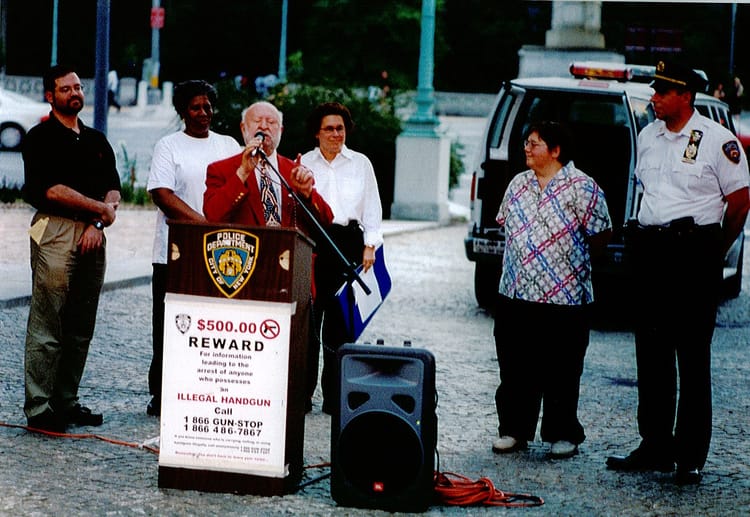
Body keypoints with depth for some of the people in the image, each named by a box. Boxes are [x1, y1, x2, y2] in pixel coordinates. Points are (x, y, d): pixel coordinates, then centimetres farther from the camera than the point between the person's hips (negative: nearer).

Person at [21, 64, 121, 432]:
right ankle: (39, 409, -6)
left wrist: (97, 224, -5)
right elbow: (50, 188, -12)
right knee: (47, 326, -7)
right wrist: (99, 207, -7)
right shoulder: (41, 137, -1)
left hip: (92, 234, 6)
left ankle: (67, 402, 14)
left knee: (81, 329, 7)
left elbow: (113, 189, 12)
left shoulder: (97, 140, 18)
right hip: (55, 232, -6)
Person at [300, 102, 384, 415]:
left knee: (339, 320, -3)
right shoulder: (304, 163, 10)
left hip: (349, 242, 0)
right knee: (308, 318, -5)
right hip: (311, 244, 0)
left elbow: (372, 210, 13)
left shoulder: (361, 164, 12)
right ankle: (302, 392, 2)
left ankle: (334, 395, 3)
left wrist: (370, 245, 3)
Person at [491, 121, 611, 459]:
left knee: (560, 372, 2)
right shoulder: (518, 185, 12)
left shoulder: (581, 188, -8)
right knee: (515, 369, 10)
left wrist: (573, 260, 4)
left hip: (563, 298, -6)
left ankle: (563, 435, 12)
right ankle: (514, 430, 20)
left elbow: (601, 234, -6)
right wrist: (521, 260, 14)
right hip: (514, 295, 6)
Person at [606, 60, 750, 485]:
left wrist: (715, 253, 1)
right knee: (652, 353, 9)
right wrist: (649, 237, 13)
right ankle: (655, 447, 18)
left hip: (695, 248, -6)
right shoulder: (648, 136, 12)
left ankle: (691, 458, 2)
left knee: (693, 358, -3)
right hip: (651, 247, 6)